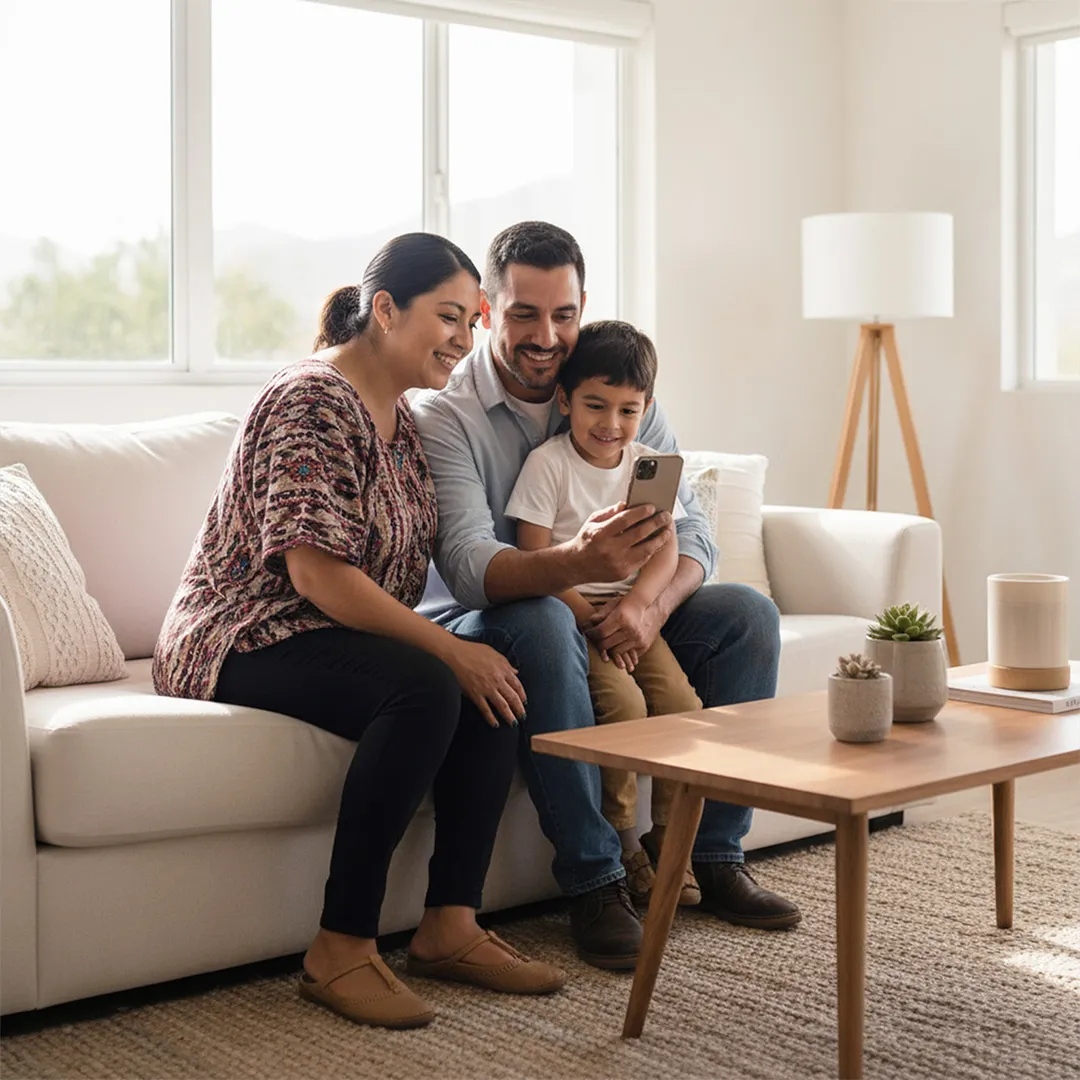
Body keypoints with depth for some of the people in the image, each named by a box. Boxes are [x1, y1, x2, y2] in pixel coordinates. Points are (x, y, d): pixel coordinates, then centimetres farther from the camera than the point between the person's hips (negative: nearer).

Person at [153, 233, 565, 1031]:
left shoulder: (401, 418, 14)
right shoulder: (311, 402, -16)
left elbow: (408, 557, 12)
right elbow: (315, 573, -24)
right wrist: (449, 649, -24)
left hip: (331, 636, 9)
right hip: (245, 641, -9)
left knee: (497, 680, -14)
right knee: (425, 689, -32)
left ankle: (450, 926, -11)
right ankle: (340, 951, -25)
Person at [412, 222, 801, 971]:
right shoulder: (444, 416, -17)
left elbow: (690, 531, -7)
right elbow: (470, 568, -31)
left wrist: (652, 607, -30)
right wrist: (578, 563, -51)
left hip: (602, 614, 5)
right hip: (478, 622, -5)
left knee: (749, 615, -12)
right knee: (545, 623, -38)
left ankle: (716, 855, -5)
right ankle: (594, 881, -29)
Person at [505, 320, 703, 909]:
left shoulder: (648, 465, 9)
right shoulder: (547, 463, -5)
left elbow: (667, 550, 0)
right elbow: (535, 561, -10)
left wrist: (634, 604, -19)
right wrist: (590, 616, -18)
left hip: (630, 613, 5)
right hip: (569, 614, -5)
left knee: (683, 702, -17)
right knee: (623, 700, -27)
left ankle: (669, 838, -1)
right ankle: (621, 843, -9)